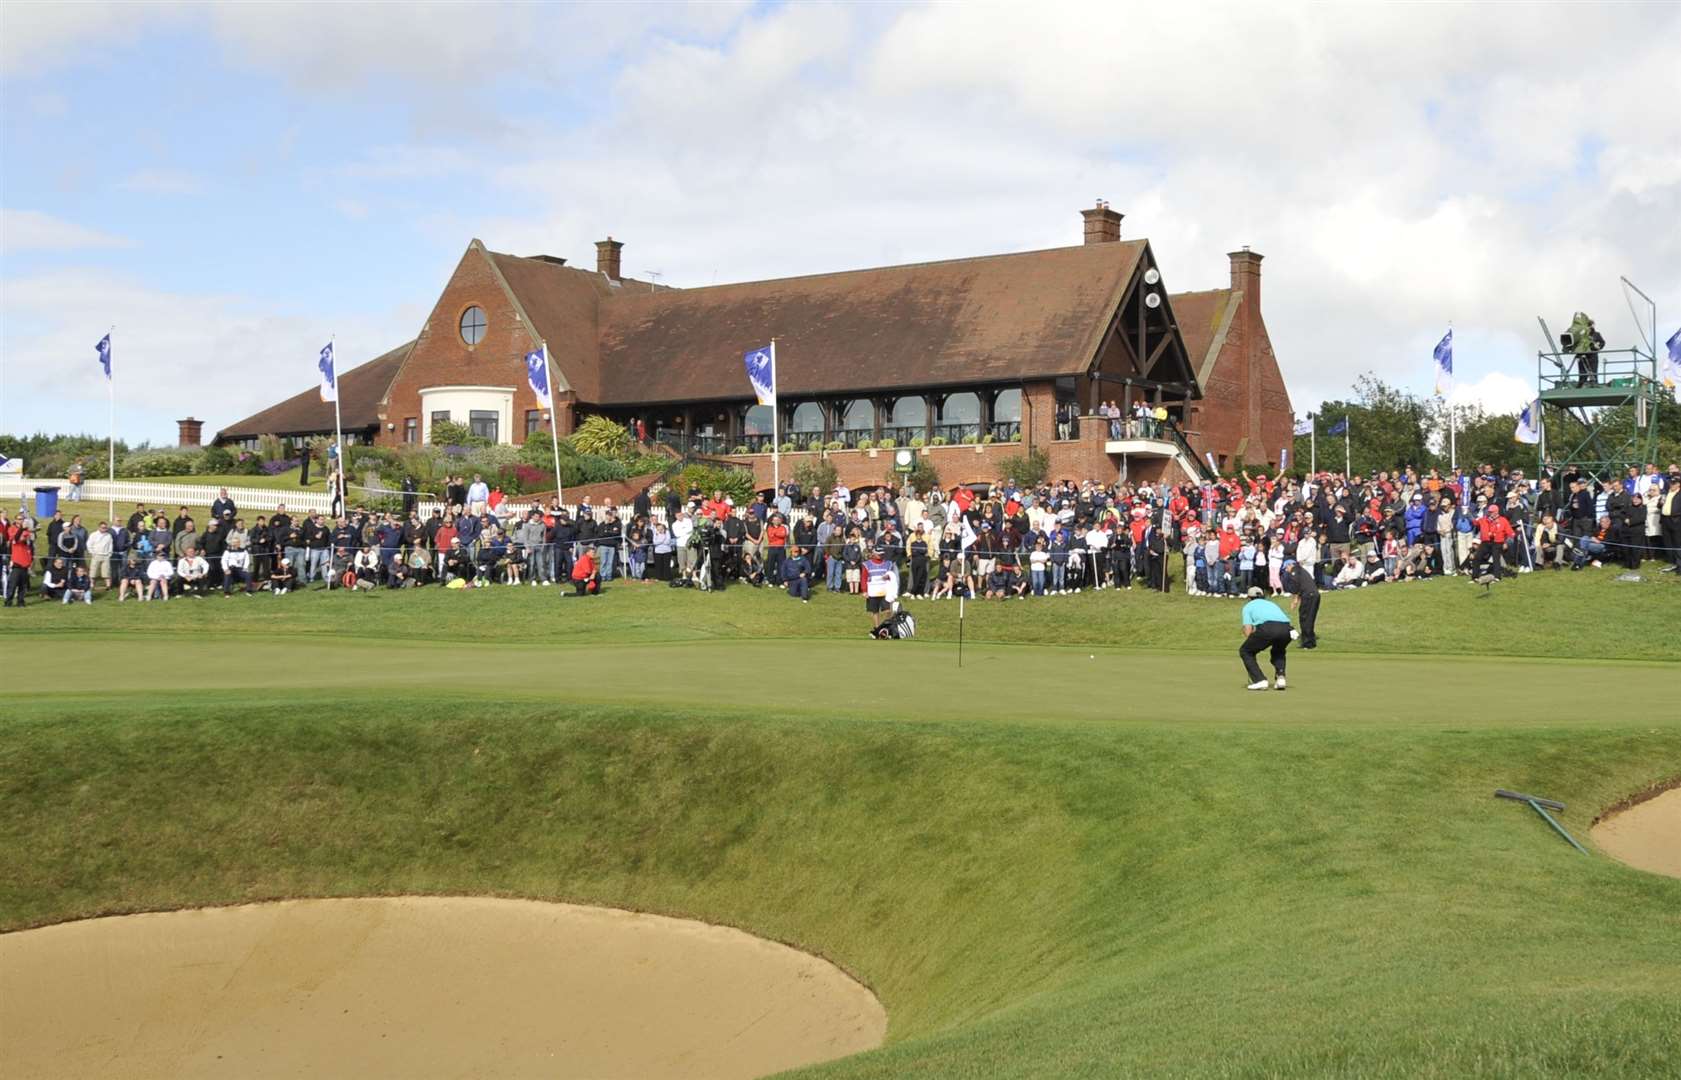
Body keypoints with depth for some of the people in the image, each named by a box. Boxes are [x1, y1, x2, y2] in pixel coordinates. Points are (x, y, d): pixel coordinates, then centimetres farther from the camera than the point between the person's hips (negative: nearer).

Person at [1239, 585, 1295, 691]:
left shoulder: (1248, 606, 26)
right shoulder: (1271, 604, 40)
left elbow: (1248, 629, 13)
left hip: (1267, 628, -5)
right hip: (1286, 628, 5)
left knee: (1245, 651, 18)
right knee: (1278, 651, 37)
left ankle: (1259, 680, 4)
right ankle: (1281, 677, 14)